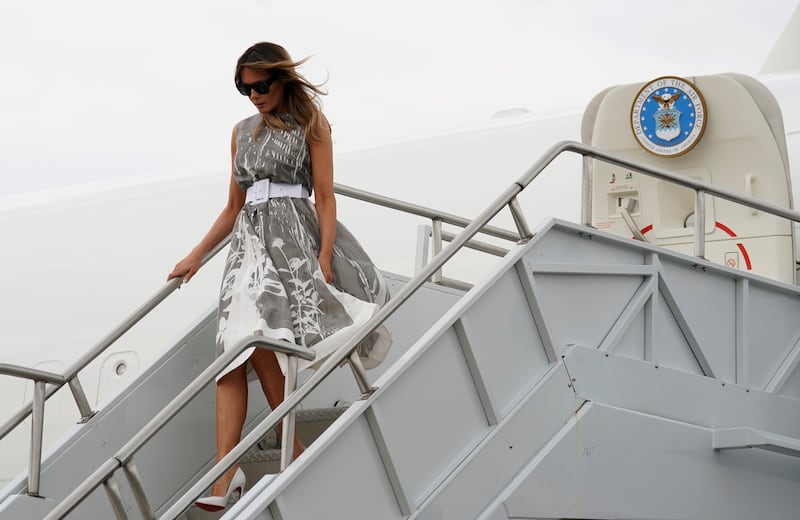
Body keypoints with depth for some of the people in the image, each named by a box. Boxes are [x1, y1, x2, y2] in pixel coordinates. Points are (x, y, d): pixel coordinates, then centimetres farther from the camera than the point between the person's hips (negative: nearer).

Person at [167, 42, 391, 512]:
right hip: (249, 240, 5)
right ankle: (226, 470, -20)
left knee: (256, 341, -20)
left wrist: (324, 257, -12)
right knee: (236, 347, -11)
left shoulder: (311, 124, 5)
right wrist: (196, 257, 20)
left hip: (292, 236, -5)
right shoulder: (243, 132, 20)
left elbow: (325, 197, -1)